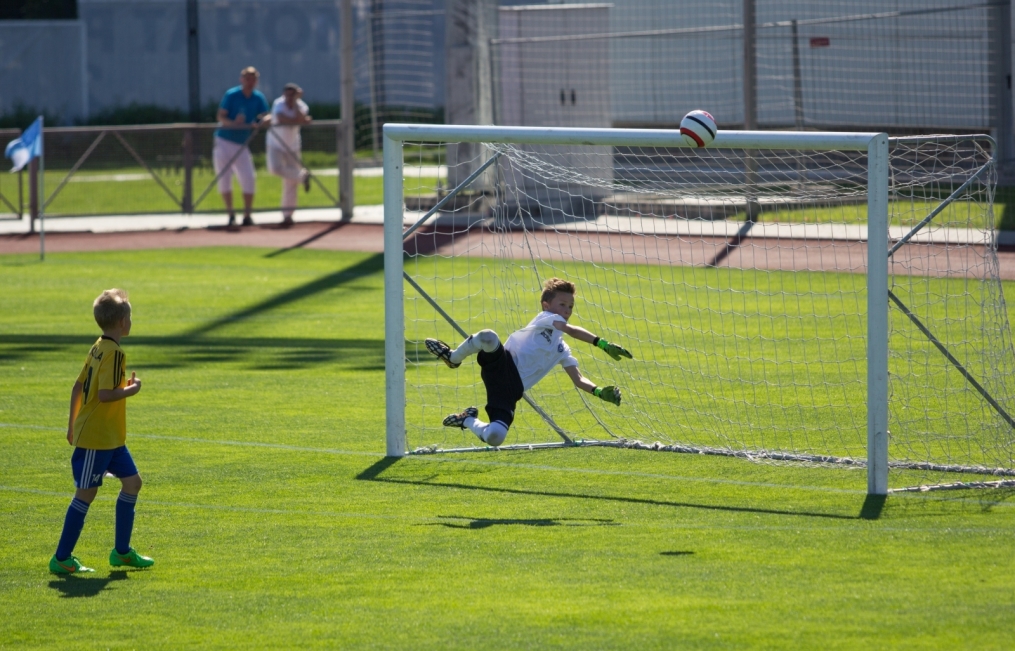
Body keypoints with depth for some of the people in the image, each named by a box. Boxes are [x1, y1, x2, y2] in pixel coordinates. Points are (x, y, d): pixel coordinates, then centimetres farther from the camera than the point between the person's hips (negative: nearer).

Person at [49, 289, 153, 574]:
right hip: (96, 438, -10)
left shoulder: (98, 348, 9)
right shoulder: (114, 353, -19)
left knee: (132, 481, 13)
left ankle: (122, 551, 19)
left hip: (111, 437, 10)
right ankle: (61, 559, 2)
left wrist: (72, 424, 20)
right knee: (86, 493, -4)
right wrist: (132, 389, -11)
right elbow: (105, 394, -27)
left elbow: (78, 386, 14)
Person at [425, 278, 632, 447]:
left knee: (494, 438, -18)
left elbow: (578, 379, 21)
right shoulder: (545, 319, 9)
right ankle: (454, 358, -7)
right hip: (503, 366, -5)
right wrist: (603, 344, -19)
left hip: (512, 390, 5)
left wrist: (599, 392, 1)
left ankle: (469, 420, 18)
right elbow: (571, 330, -10)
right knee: (488, 337, -40)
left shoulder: (561, 349, 27)